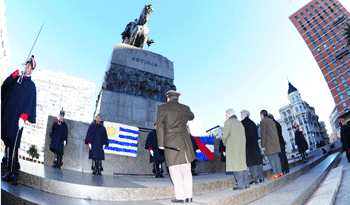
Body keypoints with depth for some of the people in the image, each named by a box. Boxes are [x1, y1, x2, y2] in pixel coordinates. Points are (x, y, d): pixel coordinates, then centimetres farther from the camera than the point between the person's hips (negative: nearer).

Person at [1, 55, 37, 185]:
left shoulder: (31, 85, 7)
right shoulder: (16, 79, 17)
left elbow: (30, 103, -1)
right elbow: (6, 83, -3)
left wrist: (23, 117, -13)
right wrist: (17, 72, -14)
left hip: (17, 118, -4)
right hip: (7, 115, 4)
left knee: (13, 144, -7)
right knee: (7, 142, 3)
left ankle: (11, 173, -4)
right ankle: (10, 170, 11)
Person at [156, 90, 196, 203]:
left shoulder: (162, 108, -1)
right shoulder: (185, 108, 9)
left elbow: (160, 125, -9)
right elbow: (191, 117, 31)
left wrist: (160, 143, -9)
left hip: (170, 141, -4)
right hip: (184, 140, 4)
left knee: (175, 171, 4)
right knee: (186, 170, 13)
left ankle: (180, 197, 8)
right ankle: (188, 196, 17)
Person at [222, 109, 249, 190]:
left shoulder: (228, 122, -2)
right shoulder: (240, 123, 20)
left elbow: (225, 135, -6)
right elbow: (243, 137, 15)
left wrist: (224, 143, 11)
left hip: (232, 147, -7)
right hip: (241, 147, 8)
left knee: (235, 165, -7)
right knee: (242, 164, 9)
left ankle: (240, 184, -9)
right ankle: (246, 183, 10)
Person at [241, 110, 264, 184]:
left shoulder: (242, 123, -8)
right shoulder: (252, 123, 14)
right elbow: (256, 134, 16)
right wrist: (256, 143, 21)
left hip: (247, 144, -7)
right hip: (255, 144, 7)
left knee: (251, 161, -3)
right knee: (257, 159, 10)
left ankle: (256, 178, -2)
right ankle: (261, 177, 15)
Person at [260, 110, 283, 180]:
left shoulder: (263, 121, -6)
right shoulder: (271, 121, 19)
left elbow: (263, 134, -13)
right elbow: (276, 132, 20)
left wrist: (263, 145, -11)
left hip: (269, 144, -8)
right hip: (275, 142, 8)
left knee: (271, 158, -7)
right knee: (276, 157, 11)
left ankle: (275, 174, -7)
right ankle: (280, 172, 13)